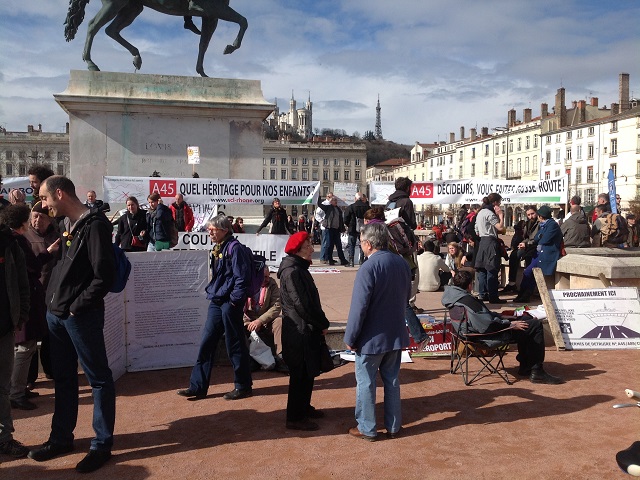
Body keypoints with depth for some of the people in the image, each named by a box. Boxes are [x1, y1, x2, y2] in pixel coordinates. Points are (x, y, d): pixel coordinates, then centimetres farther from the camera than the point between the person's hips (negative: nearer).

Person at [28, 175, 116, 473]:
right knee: (63, 378, 18)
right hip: (56, 314, 9)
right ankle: (61, 438, 32)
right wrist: (54, 294, 9)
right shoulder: (65, 224, 12)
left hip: (81, 315, -9)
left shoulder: (94, 225, -15)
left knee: (98, 378, 3)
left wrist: (77, 306, -15)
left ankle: (102, 444, 14)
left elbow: (104, 276, -20)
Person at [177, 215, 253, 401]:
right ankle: (197, 387, 16)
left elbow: (242, 277, -17)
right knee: (206, 343, 9)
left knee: (235, 345, 2)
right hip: (216, 302, 9)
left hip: (230, 304, -9)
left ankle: (243, 386, 16)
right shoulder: (217, 250, 14)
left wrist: (235, 300, -17)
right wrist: (212, 292, 15)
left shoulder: (234, 248, -13)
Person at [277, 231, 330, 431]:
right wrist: (323, 324, -12)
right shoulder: (291, 271, -19)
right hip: (299, 332, -10)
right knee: (300, 375, -1)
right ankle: (295, 418, 10)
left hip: (308, 331, 10)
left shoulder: (300, 269, 14)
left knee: (308, 372, 19)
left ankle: (304, 408, 33)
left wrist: (321, 323, 7)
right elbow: (301, 304, -22)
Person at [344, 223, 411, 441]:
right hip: (396, 335, 7)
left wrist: (350, 338, -12)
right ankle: (393, 427, 28)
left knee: (366, 383, 9)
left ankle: (367, 428, 20)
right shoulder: (402, 264, 0)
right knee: (392, 380, 18)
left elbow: (359, 307, -21)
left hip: (371, 338, -6)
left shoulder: (368, 268, -22)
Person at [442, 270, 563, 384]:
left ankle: (525, 366, 25)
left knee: (527, 318, 21)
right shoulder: (467, 301, -27)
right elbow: (488, 326, -28)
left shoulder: (452, 295, 5)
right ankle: (537, 372, -1)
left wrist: (499, 316, 12)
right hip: (490, 335, -11)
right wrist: (510, 324, -16)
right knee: (536, 325, -9)